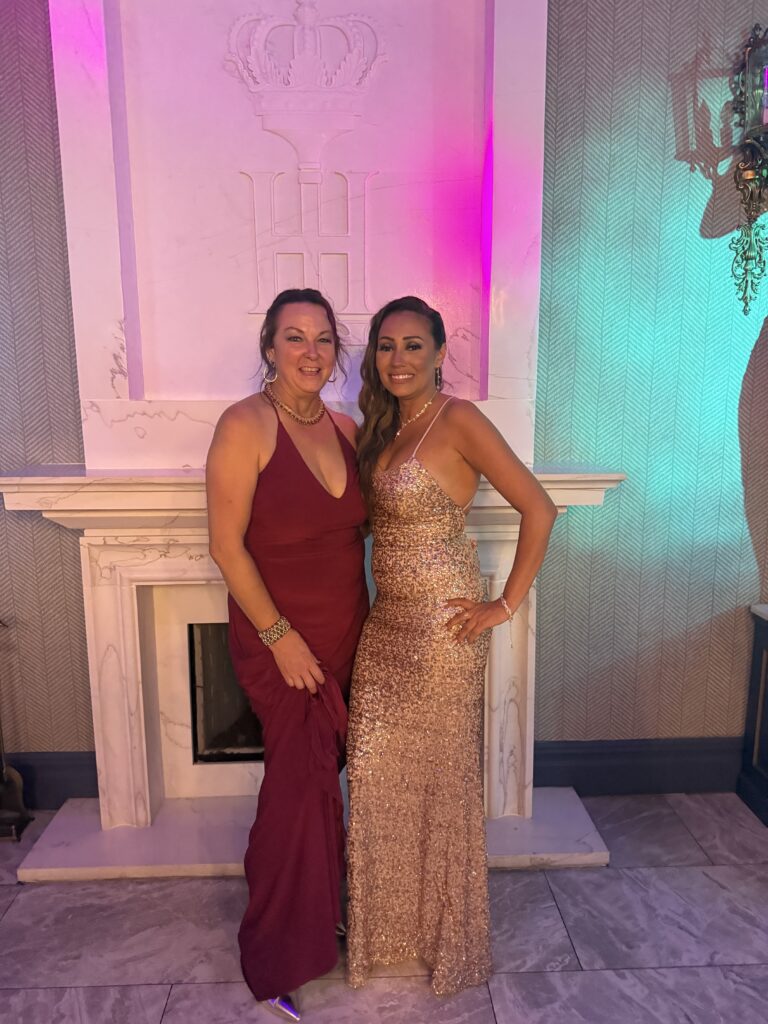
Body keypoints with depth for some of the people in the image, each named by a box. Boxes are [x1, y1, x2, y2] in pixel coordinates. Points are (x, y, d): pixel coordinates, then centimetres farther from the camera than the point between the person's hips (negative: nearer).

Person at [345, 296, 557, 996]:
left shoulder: (458, 420, -13)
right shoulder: (385, 429, 10)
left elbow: (539, 510, -17)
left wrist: (506, 605, -15)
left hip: (443, 624, -7)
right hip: (387, 623, 7)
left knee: (441, 775, 9)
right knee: (377, 772, 15)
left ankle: (450, 938, 35)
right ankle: (392, 925, 40)